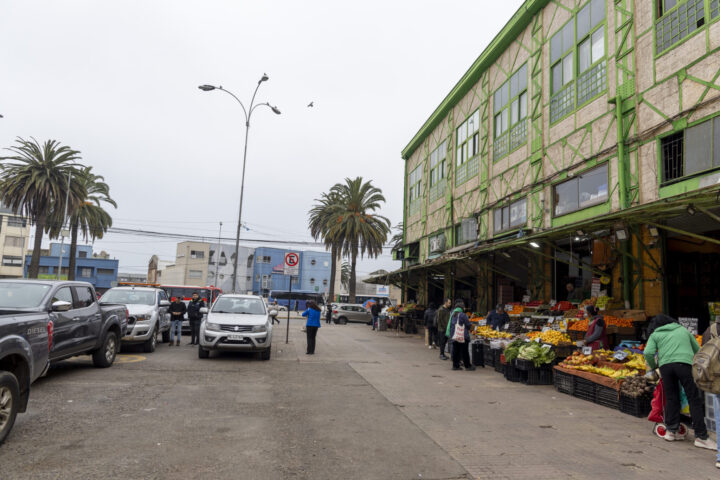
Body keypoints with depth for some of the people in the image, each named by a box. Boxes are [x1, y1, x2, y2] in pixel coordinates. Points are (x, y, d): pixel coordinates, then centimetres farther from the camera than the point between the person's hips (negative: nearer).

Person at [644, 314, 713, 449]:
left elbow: (648, 353, 4)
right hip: (684, 363, -1)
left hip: (665, 365, 1)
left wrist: (653, 367, 21)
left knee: (671, 398, 10)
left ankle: (671, 431, 14)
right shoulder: (683, 330, 25)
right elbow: (697, 350, 26)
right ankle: (701, 436, -3)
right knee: (694, 399, 0)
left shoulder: (655, 335, 19)